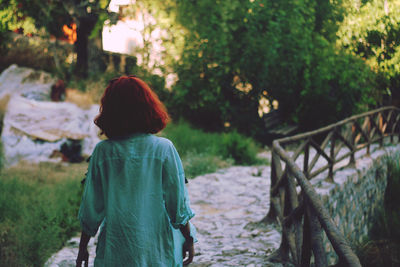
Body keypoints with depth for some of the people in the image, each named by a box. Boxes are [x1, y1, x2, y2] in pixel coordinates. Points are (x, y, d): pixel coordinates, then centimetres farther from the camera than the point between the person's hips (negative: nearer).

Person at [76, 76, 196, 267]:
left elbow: (91, 208, 0)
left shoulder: (103, 152, -5)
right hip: (158, 251, -1)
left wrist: (83, 248, 11)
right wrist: (189, 239, 9)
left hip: (115, 251, 1)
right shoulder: (163, 149, -8)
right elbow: (178, 203, -5)